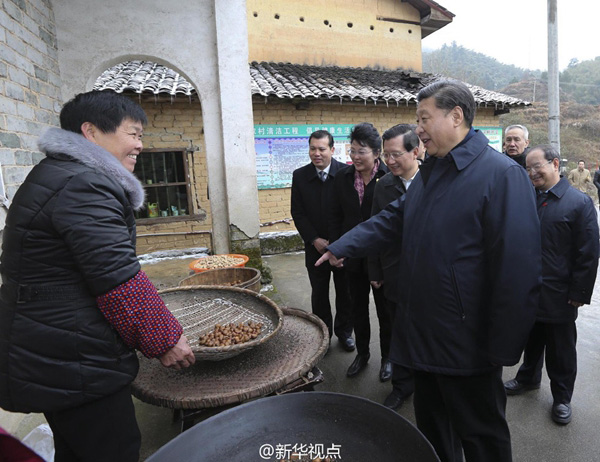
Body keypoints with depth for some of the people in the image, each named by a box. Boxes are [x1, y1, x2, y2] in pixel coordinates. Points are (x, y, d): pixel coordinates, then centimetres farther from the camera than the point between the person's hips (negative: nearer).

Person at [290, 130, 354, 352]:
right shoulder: (300, 175, -2)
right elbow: (297, 213, -1)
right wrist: (315, 240, -11)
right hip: (315, 247, 2)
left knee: (345, 293, 13)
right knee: (319, 294, 13)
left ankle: (344, 331, 33)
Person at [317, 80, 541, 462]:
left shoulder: (502, 175, -17)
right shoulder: (430, 172, 11)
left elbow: (519, 266, -21)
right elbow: (392, 220, 14)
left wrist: (505, 347, -18)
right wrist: (342, 247, 5)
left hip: (467, 343, -8)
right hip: (425, 332, 8)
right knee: (431, 425, 25)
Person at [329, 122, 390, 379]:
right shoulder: (342, 178, 1)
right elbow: (335, 216, 7)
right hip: (353, 257, 5)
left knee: (385, 310, 13)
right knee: (358, 308, 18)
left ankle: (387, 357, 34)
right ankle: (362, 353, 38)